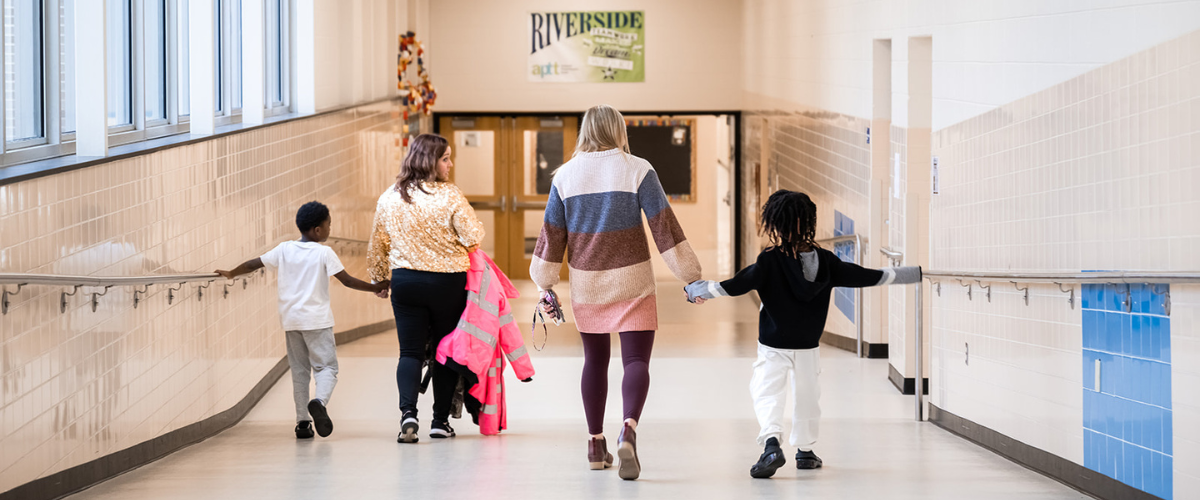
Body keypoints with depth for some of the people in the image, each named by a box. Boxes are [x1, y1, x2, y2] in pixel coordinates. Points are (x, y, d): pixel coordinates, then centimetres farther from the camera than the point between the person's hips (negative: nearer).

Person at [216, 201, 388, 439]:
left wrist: (231, 274, 29)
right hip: (316, 319, -5)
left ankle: (302, 421, 8)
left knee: (299, 369, 11)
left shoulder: (284, 249, 6)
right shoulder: (324, 253, -6)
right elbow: (347, 280, -8)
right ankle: (319, 402, -30)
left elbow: (254, 264, 13)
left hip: (290, 319, 5)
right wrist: (374, 288, 2)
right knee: (327, 366, -2)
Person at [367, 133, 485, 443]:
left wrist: (379, 279, 24)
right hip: (448, 282, -3)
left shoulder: (389, 198, 2)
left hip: (405, 281, 3)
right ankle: (441, 420, 15)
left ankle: (408, 411, -17)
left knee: (410, 351, 4)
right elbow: (474, 238, -13)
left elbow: (378, 245, 10)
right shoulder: (450, 196, -12)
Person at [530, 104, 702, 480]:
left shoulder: (566, 175, 3)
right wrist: (690, 276, -2)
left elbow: (552, 235, 6)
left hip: (585, 285, 3)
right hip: (632, 283, -3)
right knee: (636, 360, -3)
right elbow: (664, 227, -8)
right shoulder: (637, 171, -6)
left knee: (595, 360, 17)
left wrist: (545, 285, 16)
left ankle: (596, 445, 21)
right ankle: (629, 431, -28)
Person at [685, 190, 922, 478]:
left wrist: (695, 290, -7)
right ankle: (805, 450, 30)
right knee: (807, 394, 19)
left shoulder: (769, 262, -17)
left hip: (773, 346, -4)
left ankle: (771, 442, -28)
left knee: (767, 392, -5)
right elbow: (866, 277, 0)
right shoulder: (825, 261, -5)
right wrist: (915, 274, 11)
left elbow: (734, 286, -18)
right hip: (809, 346, 4)